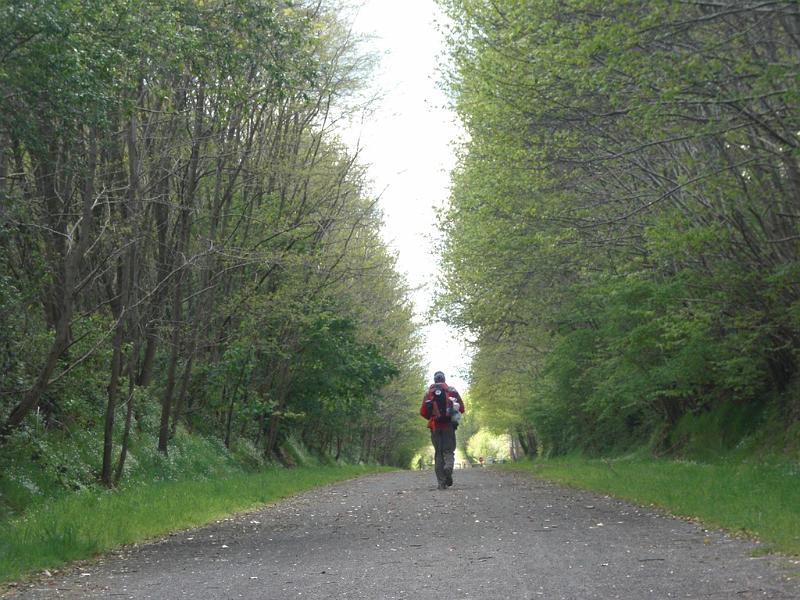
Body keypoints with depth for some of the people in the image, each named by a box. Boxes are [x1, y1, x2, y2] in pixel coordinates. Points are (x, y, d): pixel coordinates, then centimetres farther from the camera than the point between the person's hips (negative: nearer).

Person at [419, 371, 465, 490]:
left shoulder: (428, 393, 8)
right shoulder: (452, 390, 6)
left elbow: (423, 412, 2)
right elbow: (461, 408, 3)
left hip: (435, 426, 1)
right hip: (449, 426, -1)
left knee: (438, 453, 6)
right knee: (448, 450, 5)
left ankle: (441, 482, -1)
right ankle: (448, 467, -29)